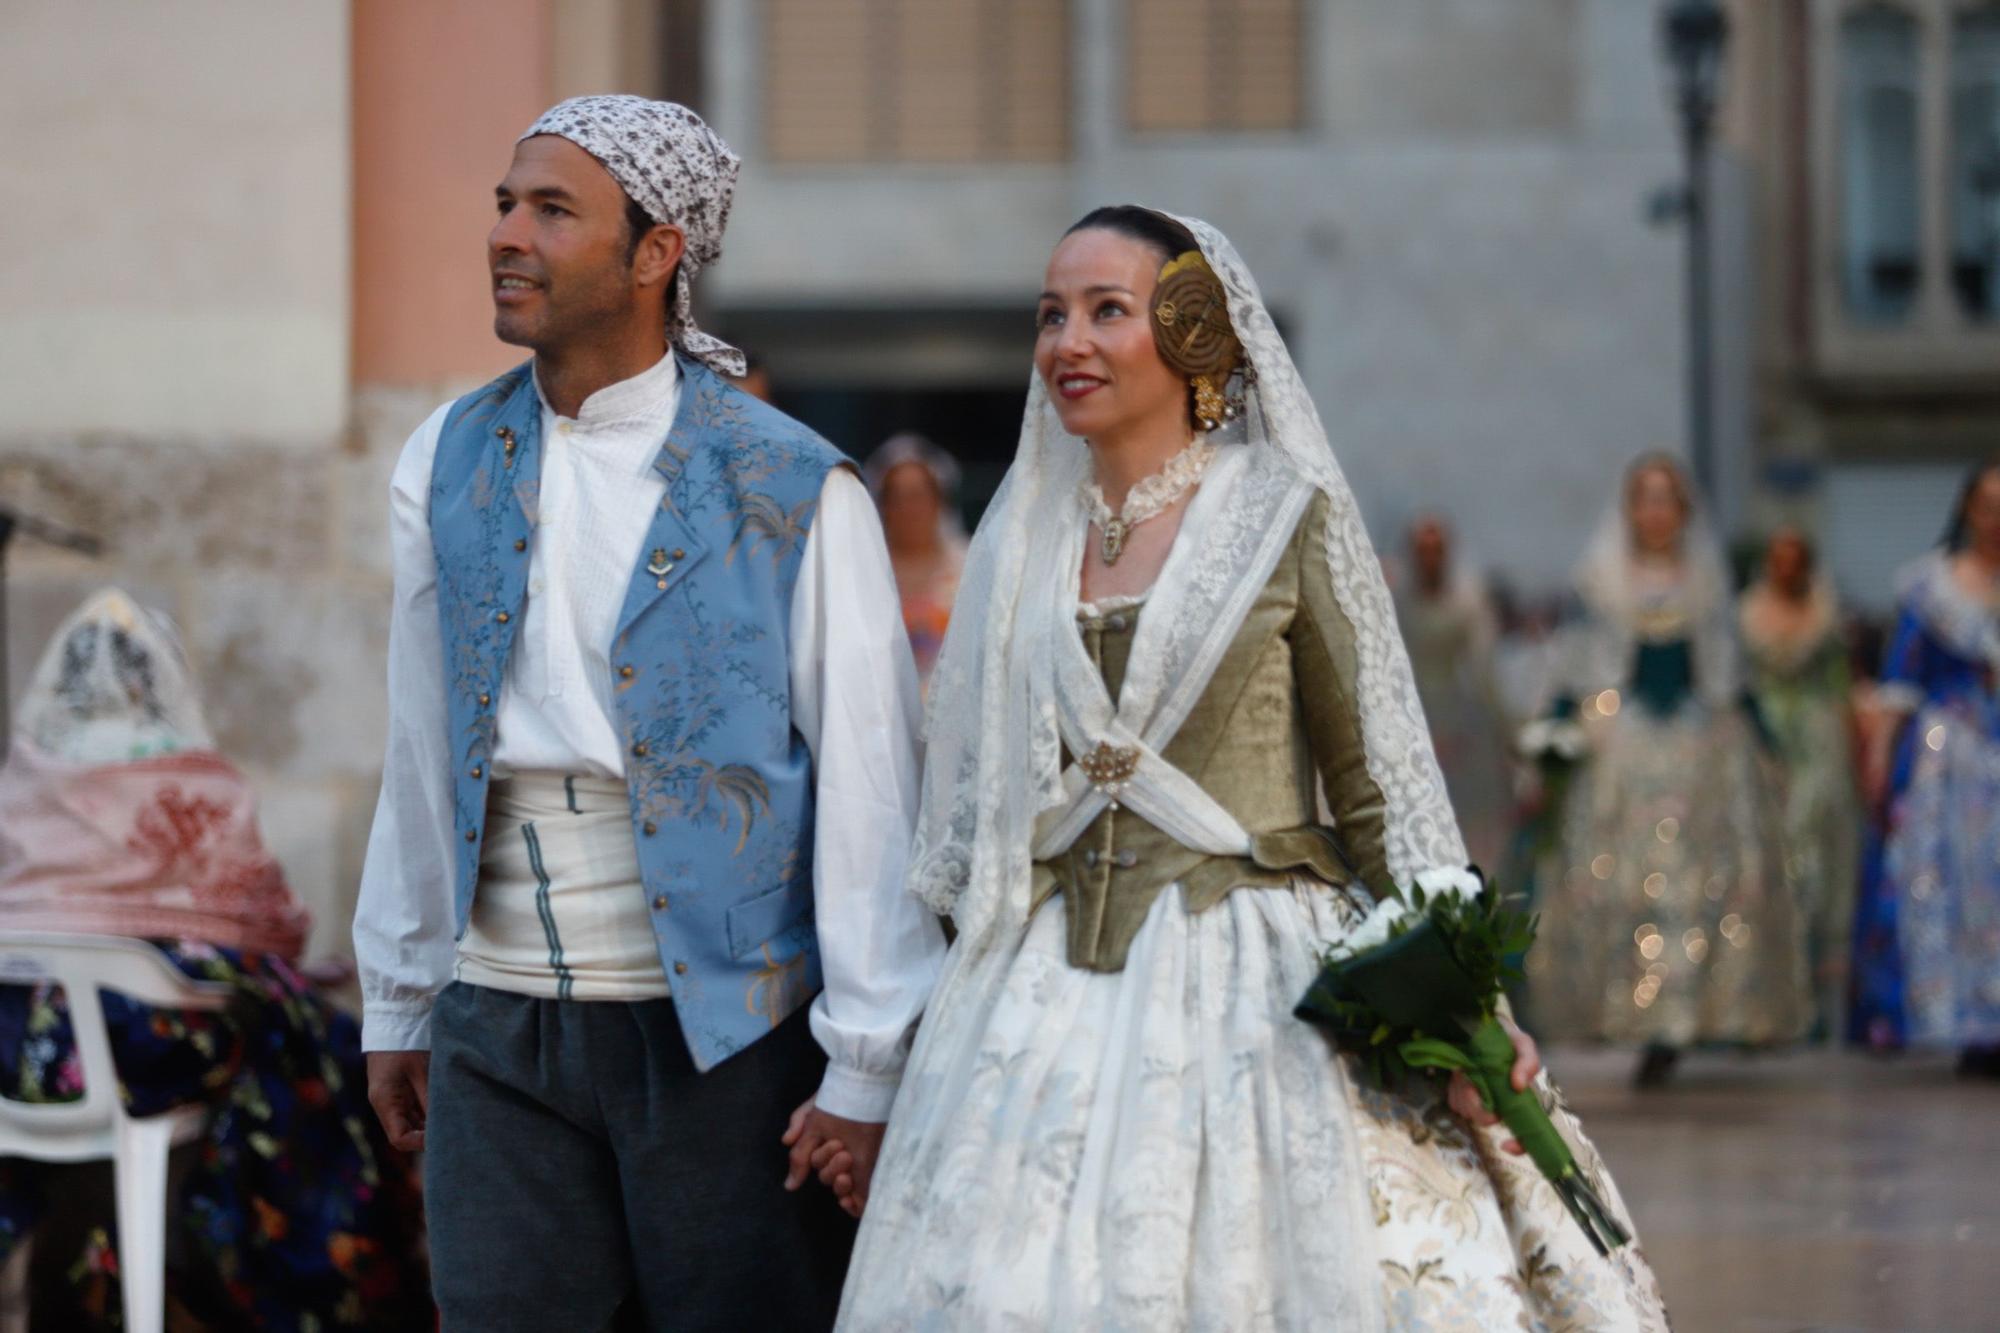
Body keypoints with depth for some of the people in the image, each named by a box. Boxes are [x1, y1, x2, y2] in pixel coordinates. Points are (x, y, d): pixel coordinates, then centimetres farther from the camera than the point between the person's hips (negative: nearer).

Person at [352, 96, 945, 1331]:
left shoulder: (792, 490, -6)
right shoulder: (450, 466, 9)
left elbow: (868, 789, -7)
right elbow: (423, 755, 14)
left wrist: (866, 1069, -10)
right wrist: (398, 1004, 16)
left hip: (723, 1028, -4)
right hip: (499, 1030, 4)